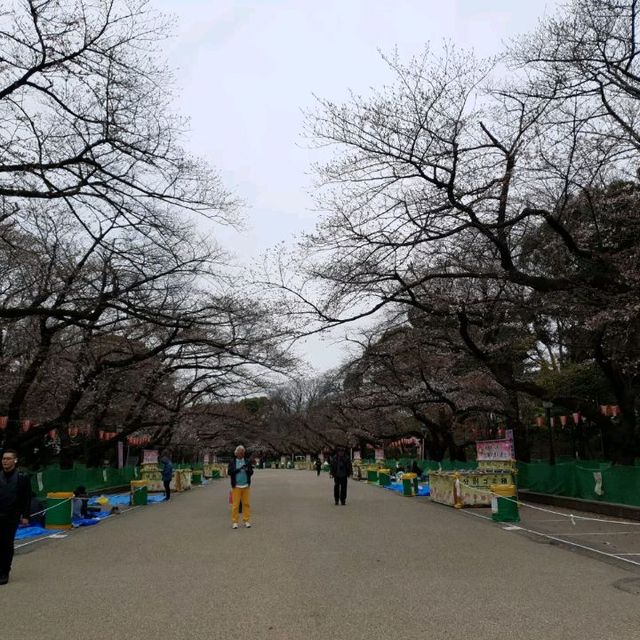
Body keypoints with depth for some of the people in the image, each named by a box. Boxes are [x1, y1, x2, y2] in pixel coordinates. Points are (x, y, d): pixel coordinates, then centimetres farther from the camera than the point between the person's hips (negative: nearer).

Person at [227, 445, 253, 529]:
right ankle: (234, 522, 7)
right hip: (236, 486, -2)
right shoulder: (232, 462, 4)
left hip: (246, 486, 2)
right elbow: (229, 472, -5)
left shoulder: (247, 462, 8)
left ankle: (246, 521, 10)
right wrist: (239, 469, -16)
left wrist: (248, 469, -18)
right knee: (235, 505, -2)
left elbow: (251, 472, 5)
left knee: (246, 504, 2)